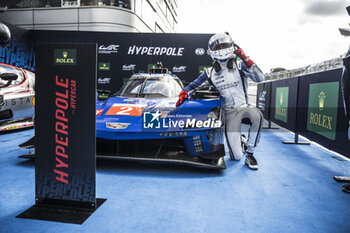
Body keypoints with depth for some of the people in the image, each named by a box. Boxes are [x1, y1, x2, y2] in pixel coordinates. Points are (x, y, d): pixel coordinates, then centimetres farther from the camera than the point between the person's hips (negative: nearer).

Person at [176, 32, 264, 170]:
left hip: (244, 106, 1)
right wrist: (184, 92, -5)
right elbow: (194, 85, 15)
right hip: (230, 112, -1)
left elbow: (259, 78, -9)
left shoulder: (240, 66, 4)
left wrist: (246, 59, -16)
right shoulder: (210, 73, 6)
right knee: (236, 156, -12)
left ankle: (249, 153, -17)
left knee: (257, 116, -39)